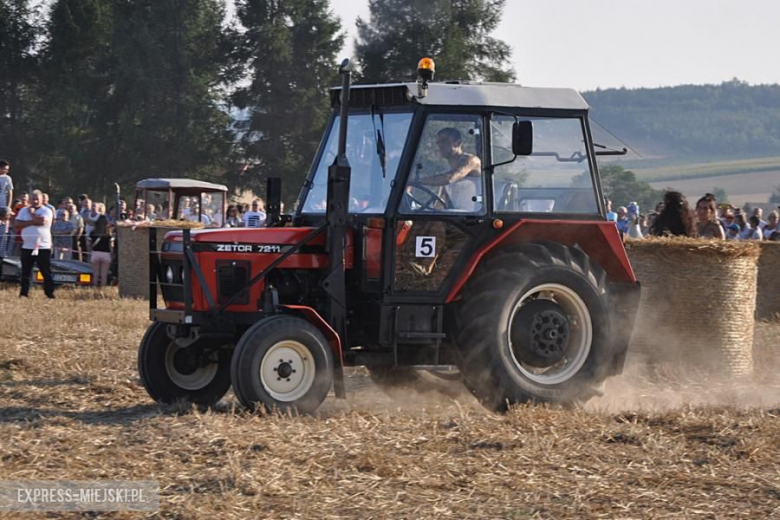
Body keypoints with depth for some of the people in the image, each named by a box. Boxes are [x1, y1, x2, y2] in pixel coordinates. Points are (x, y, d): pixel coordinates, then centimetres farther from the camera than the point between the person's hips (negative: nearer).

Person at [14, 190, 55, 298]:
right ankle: (24, 293, 12)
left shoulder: (46, 211, -2)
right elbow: (16, 224, -4)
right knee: (25, 272, 7)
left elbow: (42, 221, -22)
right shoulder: (24, 211, 9)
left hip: (43, 247, -4)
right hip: (27, 247, 4)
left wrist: (31, 213, -5)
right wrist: (32, 222, -14)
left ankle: (50, 293, 1)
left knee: (46, 272, -1)